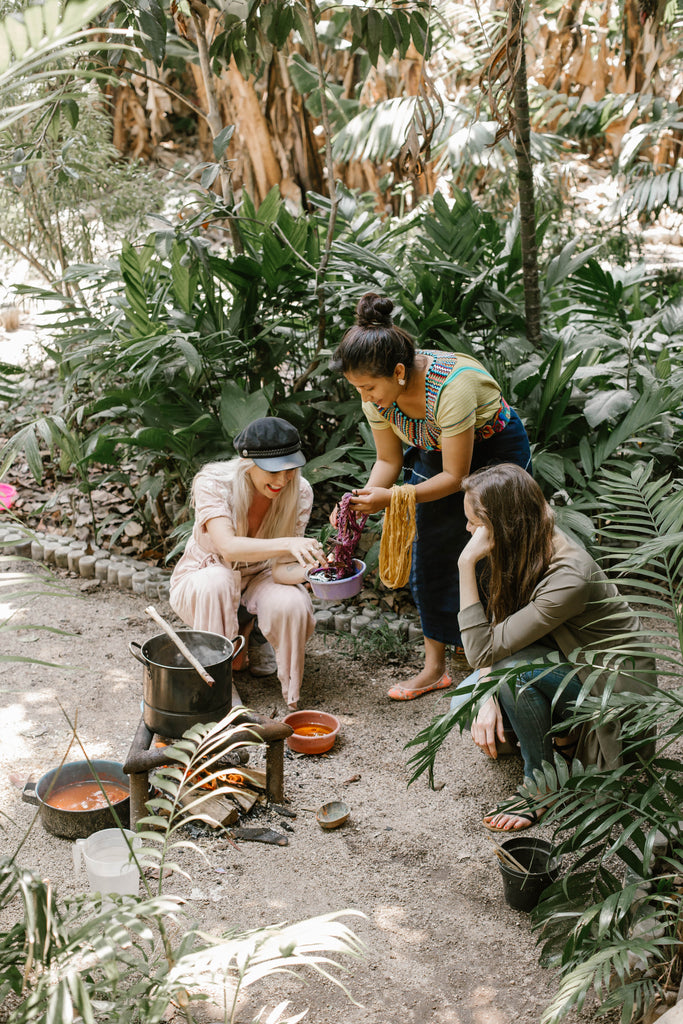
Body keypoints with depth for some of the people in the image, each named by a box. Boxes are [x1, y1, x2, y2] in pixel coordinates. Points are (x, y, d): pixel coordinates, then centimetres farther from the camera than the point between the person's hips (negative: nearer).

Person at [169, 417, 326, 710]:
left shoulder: (299, 492, -19)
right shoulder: (212, 483, -28)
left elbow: (281, 569, -23)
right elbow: (227, 546, -43)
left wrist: (313, 567, -46)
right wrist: (288, 544, -57)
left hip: (259, 578, 2)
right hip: (201, 580, -2)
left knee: (292, 605, -31)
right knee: (218, 581, -38)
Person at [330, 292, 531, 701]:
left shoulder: (451, 387, -38)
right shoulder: (377, 393, -18)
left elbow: (455, 477, -29)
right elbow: (389, 460, -4)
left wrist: (390, 498, -34)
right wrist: (364, 500, -22)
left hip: (493, 451, -6)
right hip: (434, 454, 6)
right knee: (428, 556, 0)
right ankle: (435, 666, 10)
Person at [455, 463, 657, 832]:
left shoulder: (567, 577, -36)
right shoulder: (523, 550, -11)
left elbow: (483, 650, -34)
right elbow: (494, 627, -4)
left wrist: (467, 564, -36)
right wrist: (488, 698, -19)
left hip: (609, 680, -7)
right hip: (561, 659, 8)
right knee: (465, 703, -8)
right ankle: (561, 728, 10)